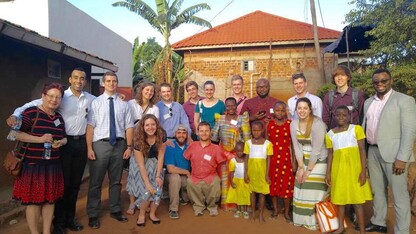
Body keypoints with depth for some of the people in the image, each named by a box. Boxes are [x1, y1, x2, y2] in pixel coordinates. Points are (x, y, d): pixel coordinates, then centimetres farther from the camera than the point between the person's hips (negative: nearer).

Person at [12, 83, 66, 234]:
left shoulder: (59, 117, 12)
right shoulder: (31, 112, -8)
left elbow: (64, 137, 18)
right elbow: (16, 134, -14)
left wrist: (61, 142, -5)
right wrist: (40, 139, -22)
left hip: (52, 165, 6)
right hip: (32, 164, -6)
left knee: (50, 198, 12)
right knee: (33, 199, 3)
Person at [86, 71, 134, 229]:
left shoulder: (124, 104, 5)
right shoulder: (96, 102, -1)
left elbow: (129, 127, 5)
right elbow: (90, 126, -5)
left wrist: (129, 147, -1)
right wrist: (89, 148, -10)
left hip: (119, 144, 2)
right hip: (100, 144, -2)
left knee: (116, 180, 16)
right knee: (96, 181, 6)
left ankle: (115, 210, 32)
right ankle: (93, 215, 21)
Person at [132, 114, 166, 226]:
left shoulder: (161, 137, -18)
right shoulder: (139, 140, -24)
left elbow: (161, 156, -12)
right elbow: (141, 164, -22)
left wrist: (158, 176, -17)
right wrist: (147, 183, -25)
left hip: (155, 165, 2)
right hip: (142, 168, -2)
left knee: (157, 188, -16)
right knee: (147, 191, -19)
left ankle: (152, 214, 6)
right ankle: (141, 215, 4)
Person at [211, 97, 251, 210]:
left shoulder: (242, 119, -1)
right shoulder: (220, 119, 5)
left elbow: (247, 137, -6)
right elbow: (214, 136, 4)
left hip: (238, 152, -1)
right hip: (224, 152, 2)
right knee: (224, 177, 5)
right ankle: (225, 202, 16)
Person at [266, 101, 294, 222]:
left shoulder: (290, 124, -2)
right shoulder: (269, 124, 1)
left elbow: (292, 144, 0)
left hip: (285, 158, -1)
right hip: (272, 158, 2)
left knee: (286, 184, 3)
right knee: (273, 183, 10)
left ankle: (287, 212, 19)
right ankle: (275, 209, 28)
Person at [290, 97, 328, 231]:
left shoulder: (318, 124, -21)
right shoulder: (293, 124, -3)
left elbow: (316, 150, -20)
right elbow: (297, 147, -2)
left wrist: (308, 170, -16)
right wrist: (301, 167, -8)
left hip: (319, 161, -5)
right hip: (304, 160, 5)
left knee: (314, 191, -5)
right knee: (301, 190, 7)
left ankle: (314, 221, 11)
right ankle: (302, 219, 21)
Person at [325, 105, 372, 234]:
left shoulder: (356, 129, -3)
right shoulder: (330, 134, 5)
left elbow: (362, 150, -4)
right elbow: (330, 154, 8)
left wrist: (363, 170, -9)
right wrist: (328, 173, 6)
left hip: (354, 167, -3)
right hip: (338, 168, 3)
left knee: (357, 199, 1)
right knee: (339, 197, 12)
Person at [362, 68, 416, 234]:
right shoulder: (368, 102, 12)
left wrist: (402, 158, -18)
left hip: (393, 153, -6)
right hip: (373, 152, 6)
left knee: (399, 194, 3)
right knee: (377, 190, 17)